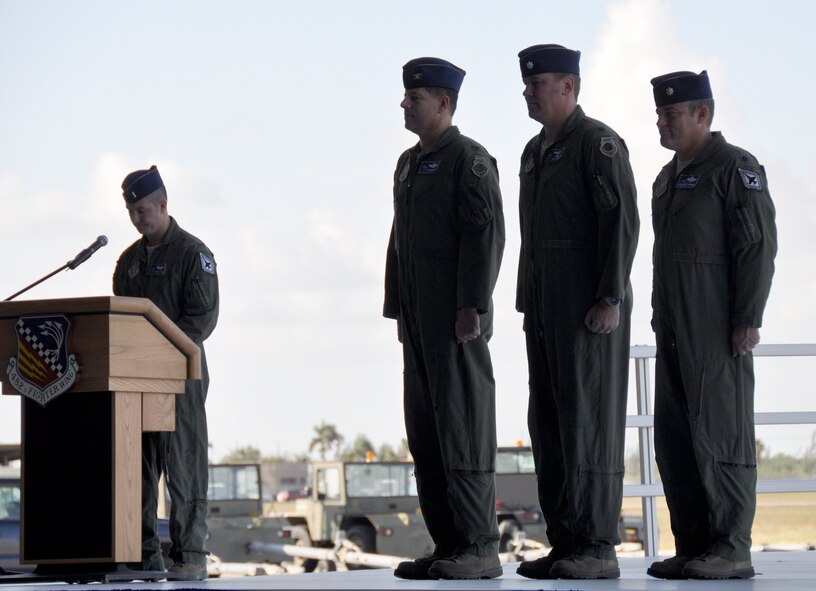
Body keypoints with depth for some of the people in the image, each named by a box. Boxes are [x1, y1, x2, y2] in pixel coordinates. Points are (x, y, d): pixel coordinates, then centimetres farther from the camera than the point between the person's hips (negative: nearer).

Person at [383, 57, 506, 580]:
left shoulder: (470, 159, -7)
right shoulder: (409, 164, 20)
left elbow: (486, 234, -14)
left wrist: (472, 306, -19)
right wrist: (398, 310, 18)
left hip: (458, 320, -9)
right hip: (421, 323, 9)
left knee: (463, 429, -9)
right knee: (425, 433, 8)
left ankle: (480, 547, -7)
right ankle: (448, 545, 12)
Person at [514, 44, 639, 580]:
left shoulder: (599, 142, -9)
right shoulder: (535, 151, 19)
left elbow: (624, 220, -15)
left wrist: (611, 300, -20)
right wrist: (529, 306, 17)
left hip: (591, 307, -9)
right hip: (545, 307, 9)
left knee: (589, 420, -9)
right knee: (549, 424, 7)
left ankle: (598, 547, -7)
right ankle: (565, 543, 11)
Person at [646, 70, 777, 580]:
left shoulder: (736, 168, -6)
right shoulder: (669, 177, 21)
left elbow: (758, 246, -12)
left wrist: (748, 320, -18)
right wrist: (661, 321, 17)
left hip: (719, 330, -9)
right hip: (675, 330, 9)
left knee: (720, 433, -8)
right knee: (674, 438, 6)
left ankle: (732, 550, -6)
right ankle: (693, 547, 11)